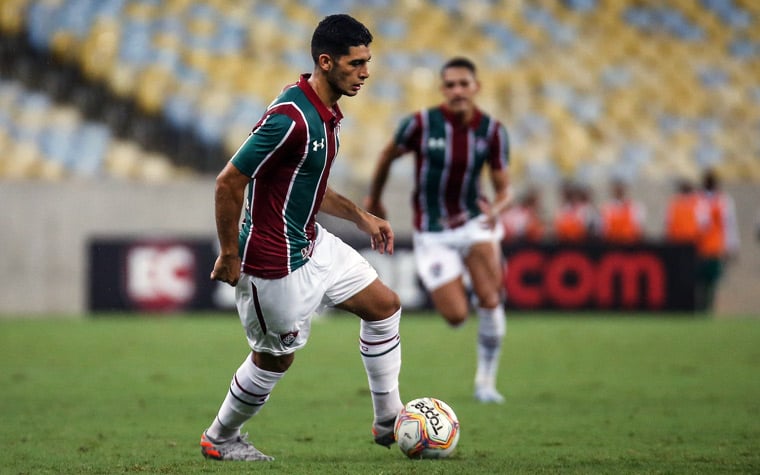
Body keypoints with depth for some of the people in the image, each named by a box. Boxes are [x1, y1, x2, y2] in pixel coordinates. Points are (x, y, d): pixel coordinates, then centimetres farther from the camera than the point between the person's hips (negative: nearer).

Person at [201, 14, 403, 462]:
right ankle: (220, 438, 29)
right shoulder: (291, 118, -28)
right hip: (276, 261, -10)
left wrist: (361, 216, 14)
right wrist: (229, 255, -18)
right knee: (276, 357, 6)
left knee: (384, 304, 11)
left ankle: (388, 420, 19)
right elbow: (229, 181, -24)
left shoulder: (327, 114, 5)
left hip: (312, 242, 10)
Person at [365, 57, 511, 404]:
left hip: (473, 221, 2)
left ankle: (486, 381, -2)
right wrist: (374, 199, 17)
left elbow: (503, 188, -4)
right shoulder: (421, 124, -14)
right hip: (433, 234, -1)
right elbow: (388, 156, 4)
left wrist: (495, 209, -27)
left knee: (489, 299, -20)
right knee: (456, 316, -9)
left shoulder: (492, 131, -7)